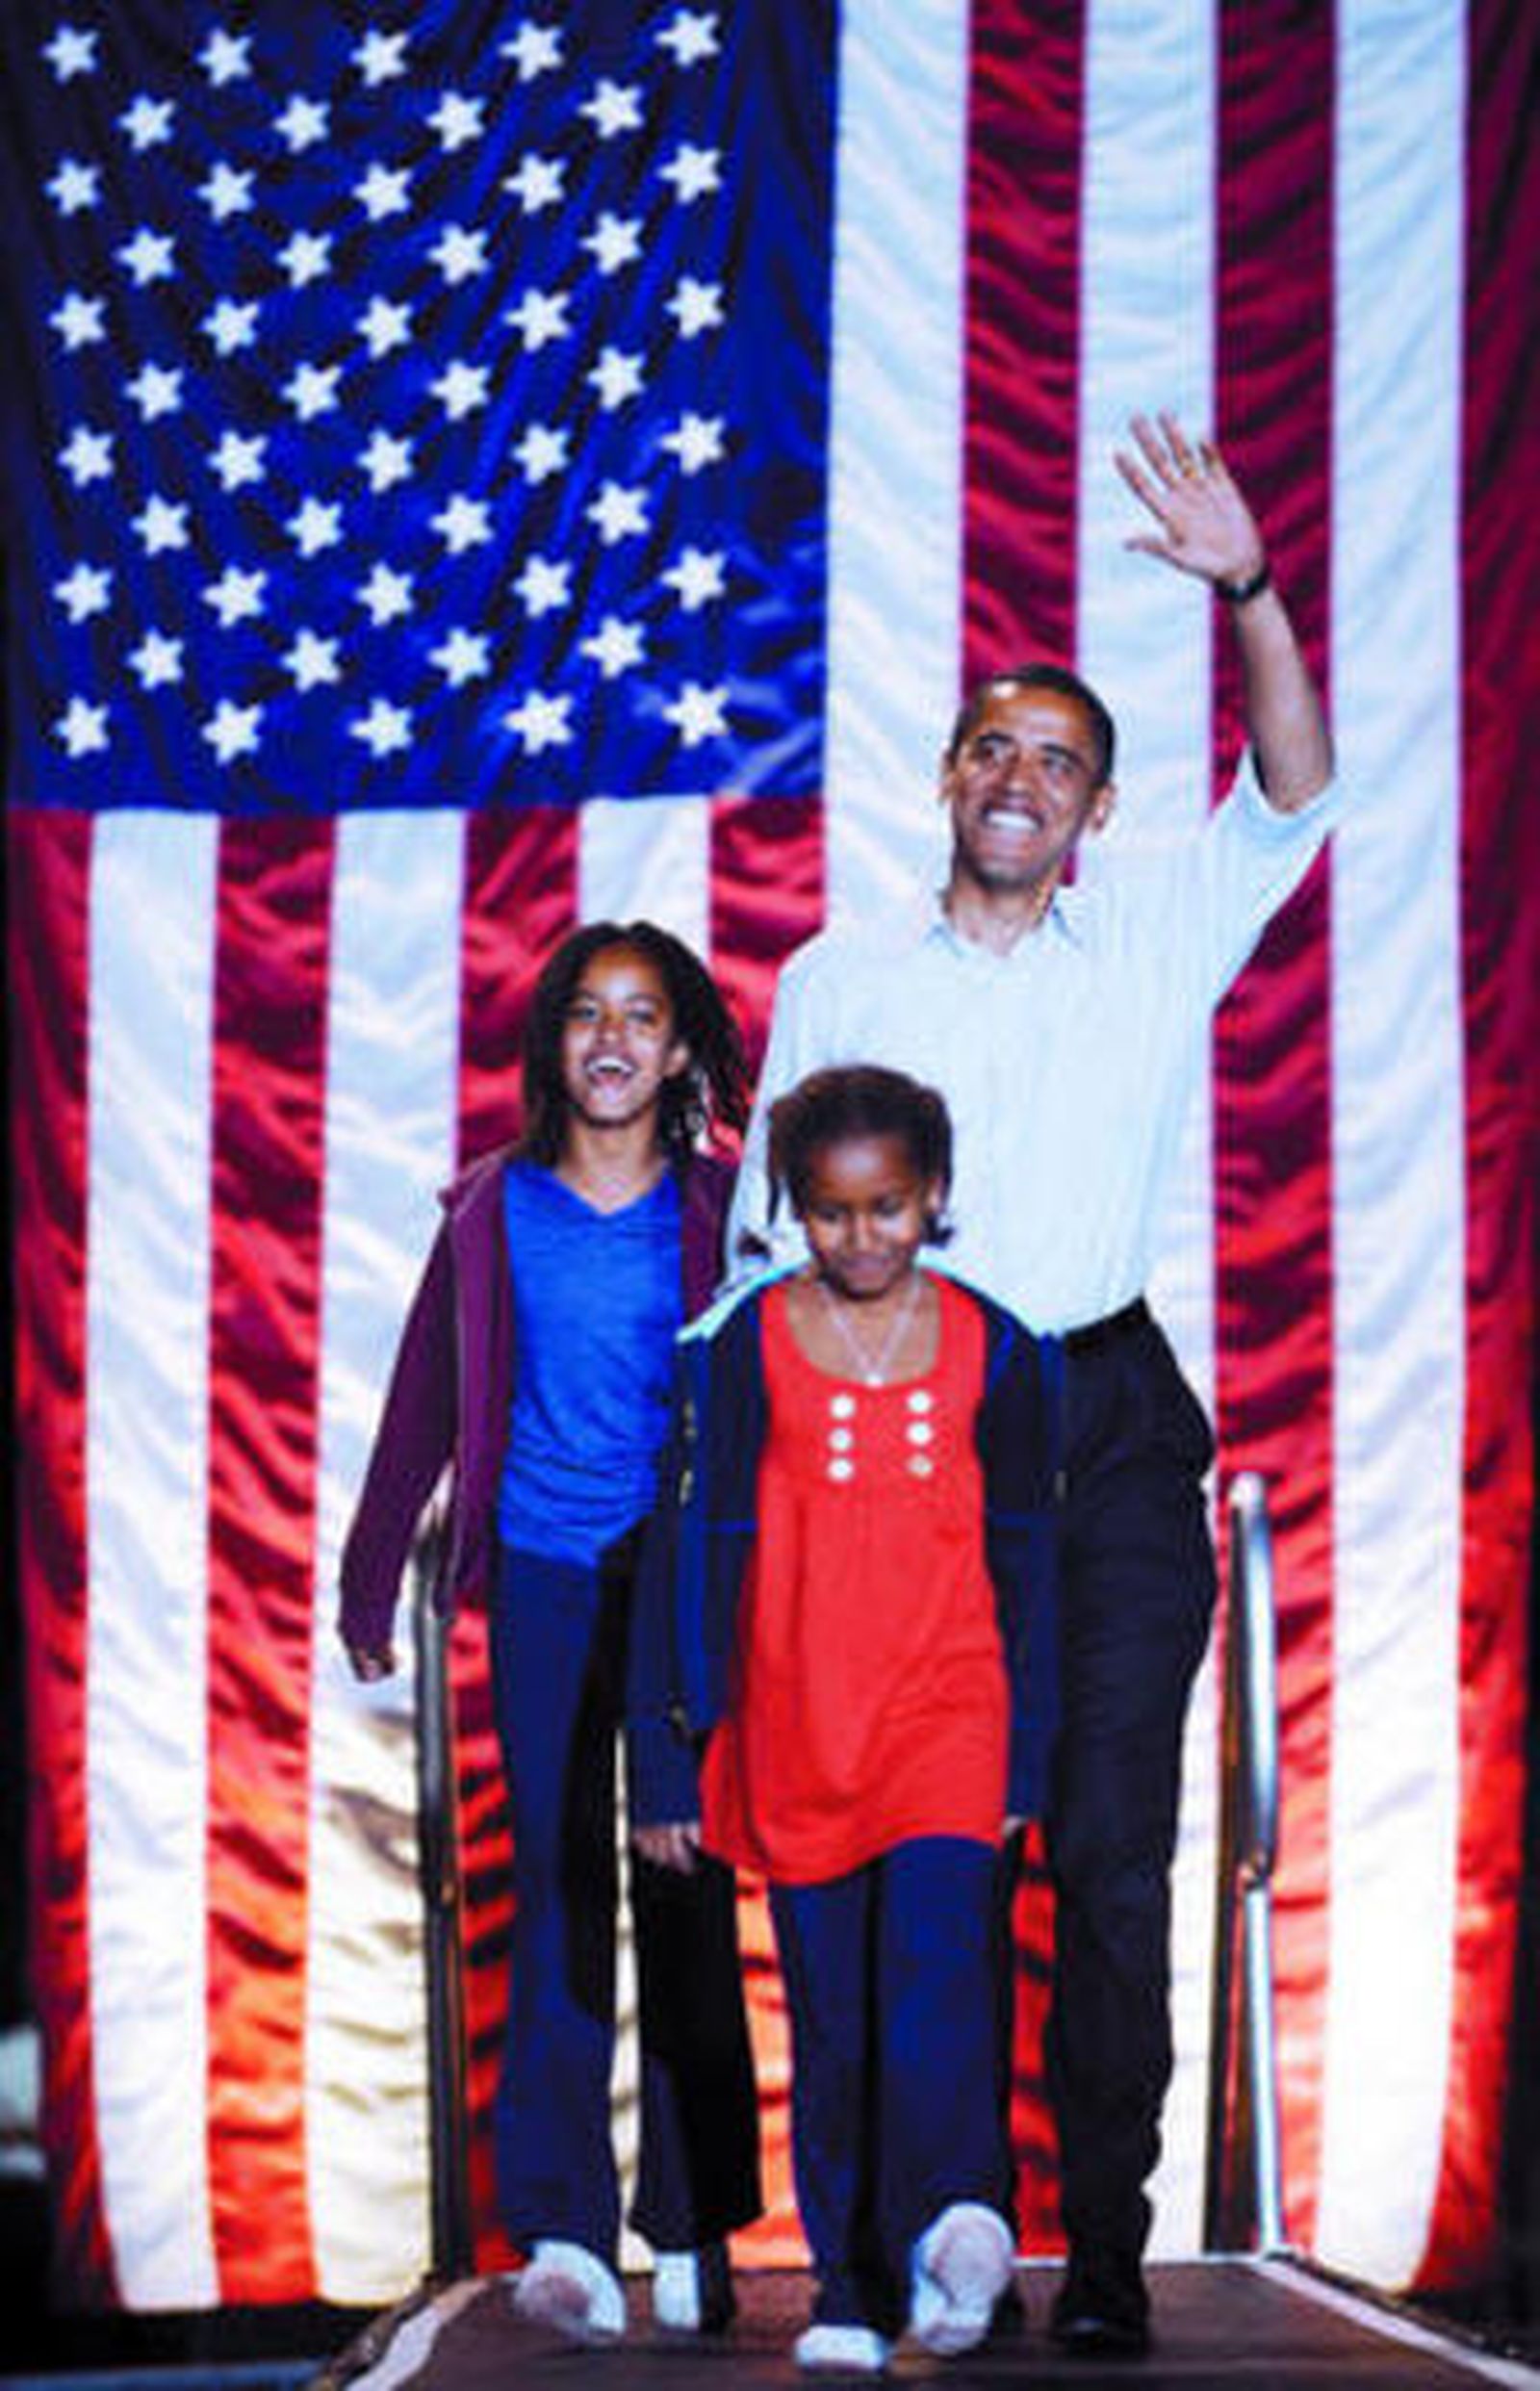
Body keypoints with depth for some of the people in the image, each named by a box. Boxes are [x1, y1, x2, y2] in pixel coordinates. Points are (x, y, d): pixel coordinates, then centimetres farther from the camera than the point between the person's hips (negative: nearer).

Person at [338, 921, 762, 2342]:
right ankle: (566, 2235, -7)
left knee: (686, 1896, 1)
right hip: (543, 1579, 1)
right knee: (556, 1890, -4)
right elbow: (425, 1403, 12)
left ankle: (693, 2230, 9)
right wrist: (369, 1582, 15)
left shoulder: (717, 1214, 3)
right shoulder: (493, 1213, 6)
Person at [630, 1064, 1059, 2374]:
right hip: (796, 1727, 0)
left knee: (936, 1961, -20)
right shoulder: (748, 1345, 2)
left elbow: (1024, 1561, 13)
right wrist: (668, 1762, 2)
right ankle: (852, 2291, 9)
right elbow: (692, 1545, 4)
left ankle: (952, 2225, -30)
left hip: (949, 1712, 0)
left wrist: (1026, 1759, 10)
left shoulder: (989, 1347, 6)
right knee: (830, 2011, 3)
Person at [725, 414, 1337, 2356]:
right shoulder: (841, 975, 9)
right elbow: (766, 1231, 10)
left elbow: (1293, 798, -6)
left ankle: (1106, 2243, 3)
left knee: (1111, 1848, -2)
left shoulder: (1157, 932, 8)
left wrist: (1249, 591, -19)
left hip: (1109, 1425, 0)